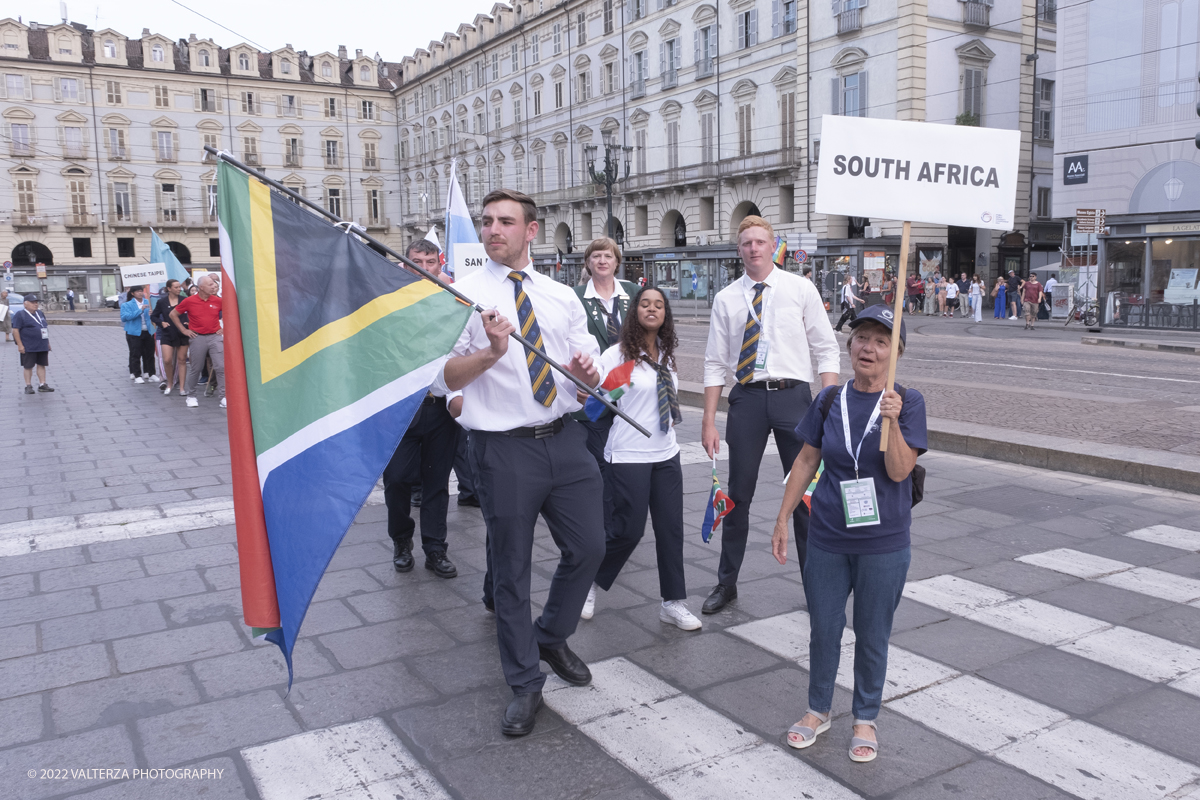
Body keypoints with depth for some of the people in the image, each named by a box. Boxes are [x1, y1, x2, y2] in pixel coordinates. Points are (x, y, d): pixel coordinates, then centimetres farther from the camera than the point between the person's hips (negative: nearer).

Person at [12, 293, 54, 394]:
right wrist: (20, 345, -16)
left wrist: (48, 343, 19)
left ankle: (42, 384, 12)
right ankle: (28, 386, 6)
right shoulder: (20, 315, -6)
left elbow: (45, 328, 21)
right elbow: (15, 330, -11)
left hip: (42, 346, 6)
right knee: (28, 366, 0)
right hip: (29, 348, -6)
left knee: (42, 365, 7)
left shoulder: (40, 314, 15)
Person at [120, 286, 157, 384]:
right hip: (134, 333, -4)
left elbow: (151, 315, 19)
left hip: (147, 332, 4)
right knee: (135, 355, 1)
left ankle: (151, 374, 15)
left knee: (149, 353, 7)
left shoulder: (147, 302, 8)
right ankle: (137, 375, 7)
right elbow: (125, 316, -18)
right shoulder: (127, 305, -3)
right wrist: (140, 310, -22)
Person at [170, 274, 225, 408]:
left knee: (221, 367, -8)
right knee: (195, 369, 7)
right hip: (197, 338, -1)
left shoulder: (217, 300, 1)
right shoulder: (189, 301, -2)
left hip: (215, 337, 1)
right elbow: (173, 314, 9)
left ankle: (224, 397, -5)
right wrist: (184, 330, 5)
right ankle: (191, 396, 23)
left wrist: (223, 327, 9)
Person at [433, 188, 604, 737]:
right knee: (511, 569, 7)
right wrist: (490, 352, -26)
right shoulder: (462, 294, -2)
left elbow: (592, 376, 13)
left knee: (589, 548, 9)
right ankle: (525, 685, 26)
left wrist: (587, 372, -10)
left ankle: (552, 638, 38)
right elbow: (443, 378, -10)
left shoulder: (562, 296, 11)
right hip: (503, 446, -4)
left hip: (565, 439, 4)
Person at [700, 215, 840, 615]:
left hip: (793, 395, -1)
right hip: (747, 398, 1)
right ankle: (727, 583, 24)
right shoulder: (726, 299, 4)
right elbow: (715, 364, 5)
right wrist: (709, 422, 1)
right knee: (738, 494, 8)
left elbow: (827, 350, 2)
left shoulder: (801, 290, 2)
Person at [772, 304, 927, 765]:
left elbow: (899, 470, -16)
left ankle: (865, 718, 32)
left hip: (883, 544, -2)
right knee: (823, 628, 14)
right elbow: (807, 460, 7)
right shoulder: (830, 401, 0)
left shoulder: (907, 402, -8)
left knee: (872, 634, 12)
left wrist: (892, 421, -31)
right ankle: (818, 710, 35)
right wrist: (782, 519, 6)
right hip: (828, 539, 2)